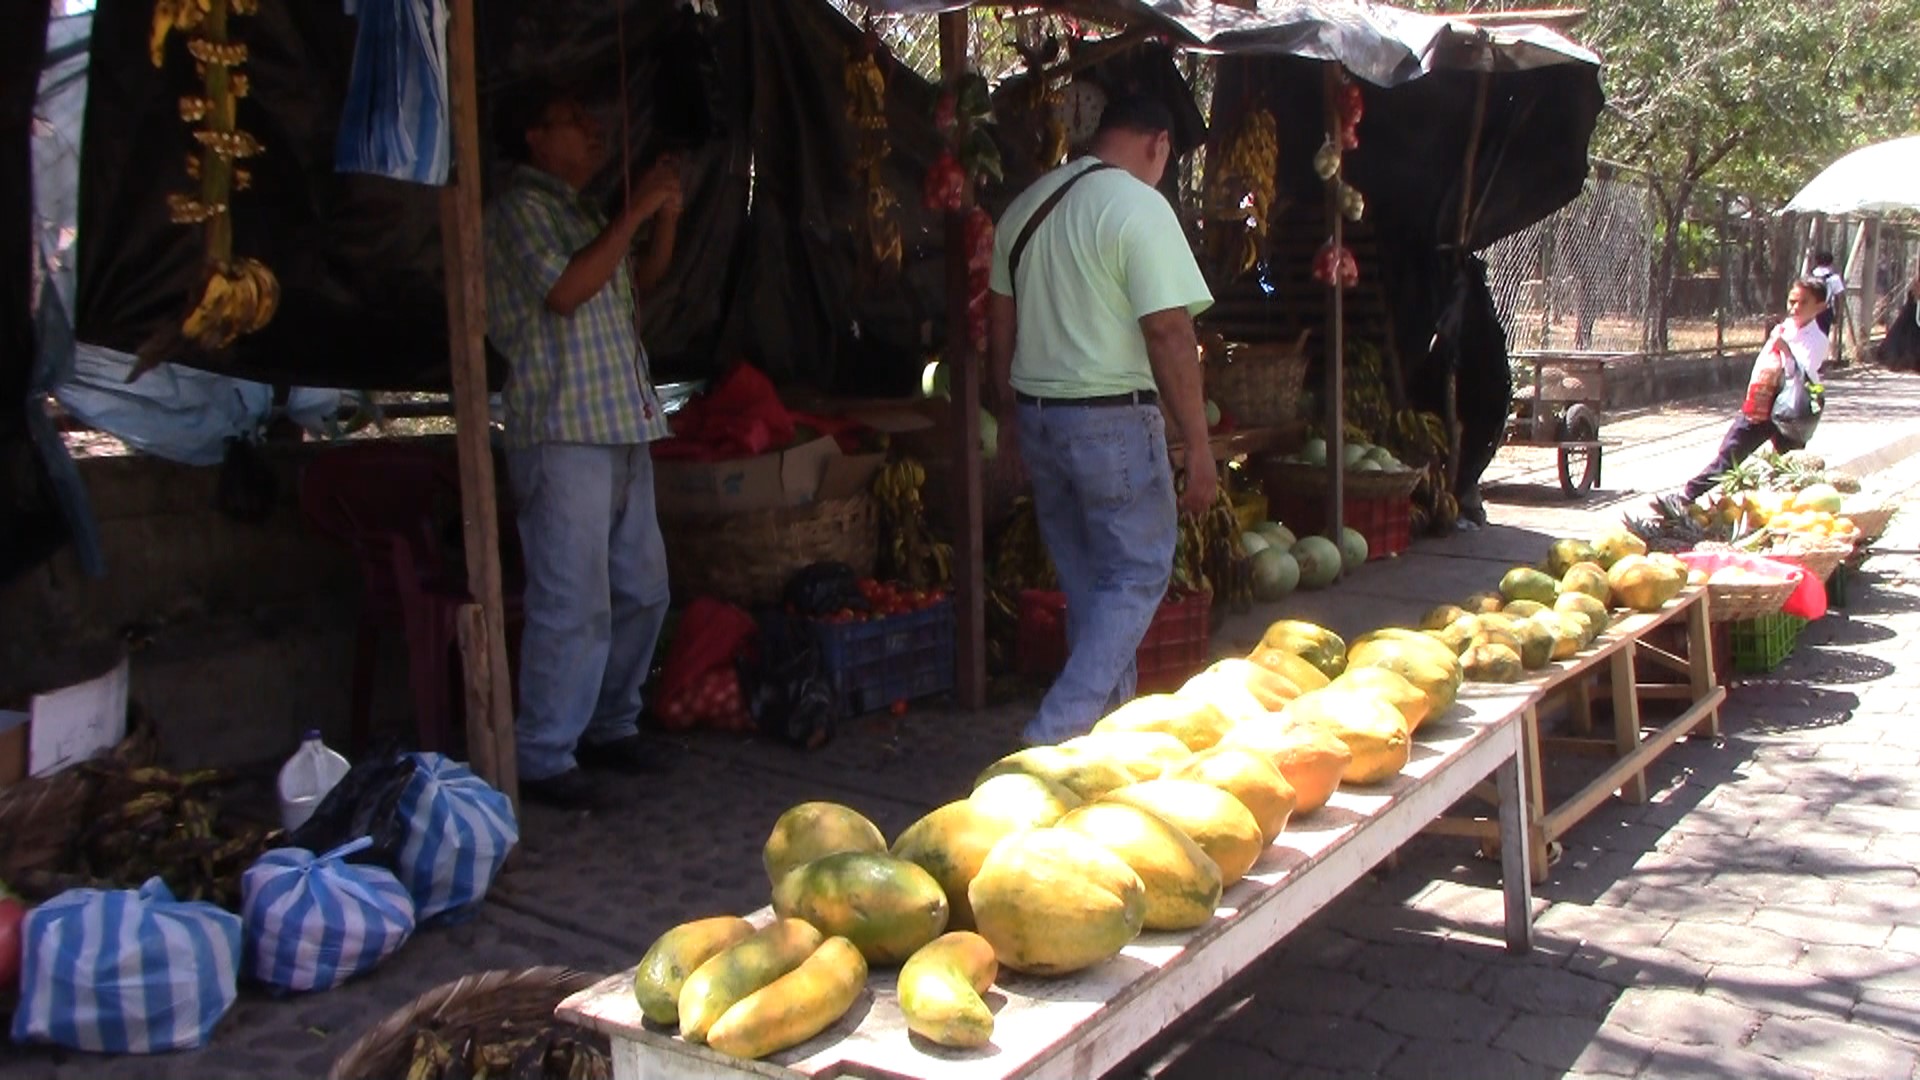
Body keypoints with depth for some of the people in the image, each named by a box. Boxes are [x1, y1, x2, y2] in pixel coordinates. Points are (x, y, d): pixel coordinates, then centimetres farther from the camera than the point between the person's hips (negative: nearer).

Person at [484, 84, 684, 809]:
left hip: (620, 429, 9)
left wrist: (666, 217, 11)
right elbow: (564, 290, -18)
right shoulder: (521, 207, -5)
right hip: (561, 433, -9)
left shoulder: (581, 212, 23)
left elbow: (638, 283, 26)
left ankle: (609, 726, 25)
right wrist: (635, 211, -13)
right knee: (573, 604, -10)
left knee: (642, 590, 12)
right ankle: (544, 758, -1)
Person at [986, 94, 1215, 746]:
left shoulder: (1026, 204, 12)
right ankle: (1055, 737, -5)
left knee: (1084, 580, 17)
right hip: (1112, 419, -7)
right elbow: (1169, 332, -16)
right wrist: (1198, 447, -14)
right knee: (1138, 575, 3)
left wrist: (1009, 411, 24)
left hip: (1037, 416, 8)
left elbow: (1000, 320, 16)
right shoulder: (1140, 206, -11)